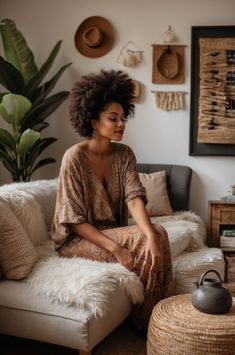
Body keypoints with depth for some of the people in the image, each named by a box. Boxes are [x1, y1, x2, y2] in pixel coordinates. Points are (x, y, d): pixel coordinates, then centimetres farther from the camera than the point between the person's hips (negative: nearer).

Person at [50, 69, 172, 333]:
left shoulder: (124, 154, -1)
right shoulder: (74, 157, -18)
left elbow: (134, 198, -14)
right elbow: (75, 221, -19)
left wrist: (151, 236, -32)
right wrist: (115, 248, -28)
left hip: (112, 230, 5)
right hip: (77, 238, -5)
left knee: (159, 233, -21)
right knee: (143, 244, -24)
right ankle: (144, 320, -3)